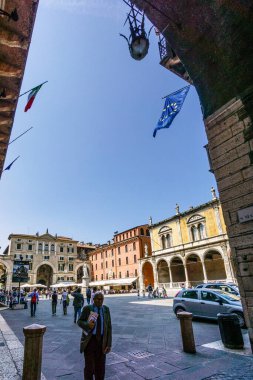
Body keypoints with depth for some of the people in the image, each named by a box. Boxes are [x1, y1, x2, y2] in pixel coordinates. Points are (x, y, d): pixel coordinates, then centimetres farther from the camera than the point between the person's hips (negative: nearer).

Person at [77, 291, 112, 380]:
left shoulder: (106, 309, -1)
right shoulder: (87, 308, -8)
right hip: (89, 340, -2)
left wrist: (108, 344, -4)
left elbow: (109, 327, 0)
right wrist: (87, 325, -22)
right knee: (89, 366, 1)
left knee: (100, 366, 11)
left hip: (101, 340, 2)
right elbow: (79, 321, -2)